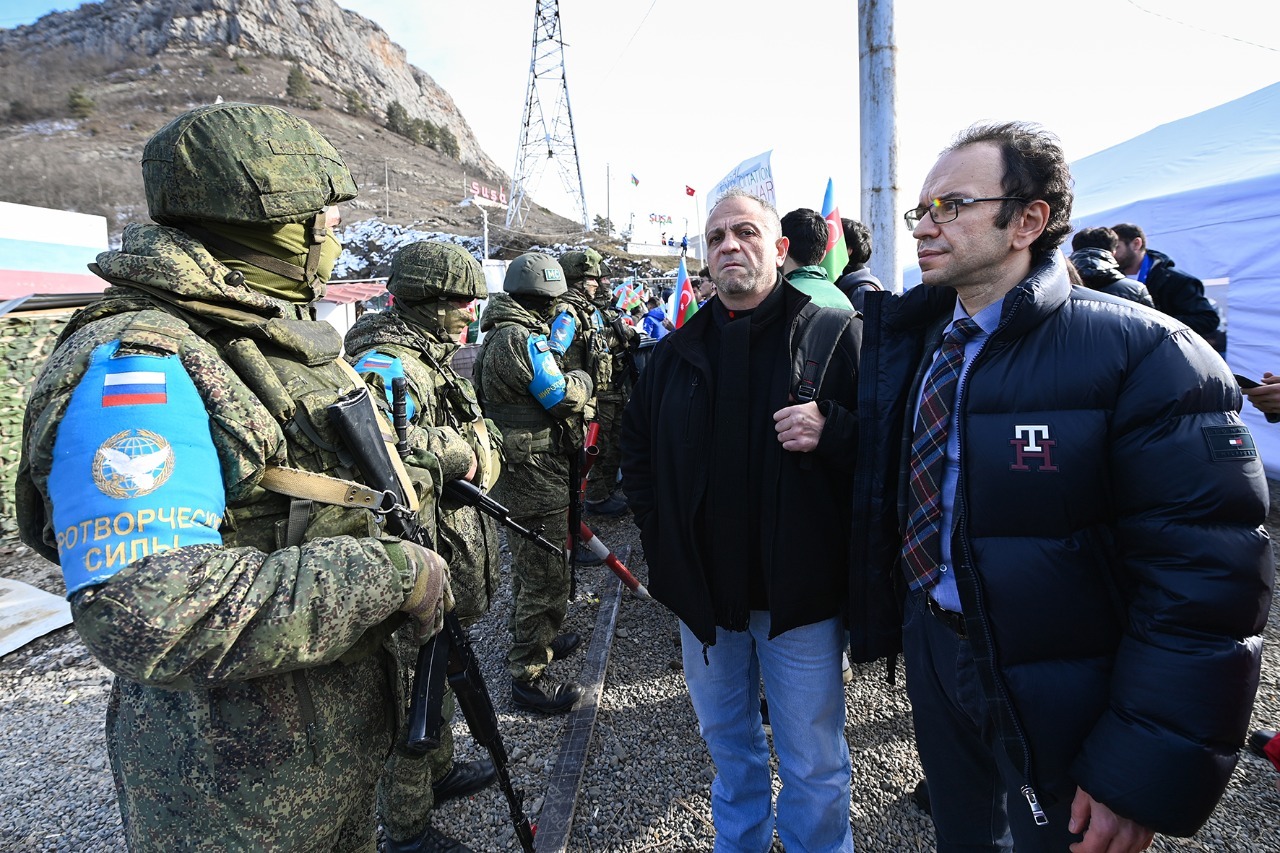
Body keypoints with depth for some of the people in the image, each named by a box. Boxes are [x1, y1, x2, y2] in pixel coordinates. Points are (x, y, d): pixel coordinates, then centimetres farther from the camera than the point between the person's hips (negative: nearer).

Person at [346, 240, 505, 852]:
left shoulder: (432, 360, 12)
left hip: (450, 561, 10)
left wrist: (474, 449, -7)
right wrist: (458, 452, -23)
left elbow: (485, 435, 15)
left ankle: (440, 771, 47)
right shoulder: (385, 365, -20)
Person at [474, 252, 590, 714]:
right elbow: (565, 396, -19)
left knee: (529, 567, 25)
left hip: (516, 475, 11)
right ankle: (529, 676, 10)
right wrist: (582, 379, 0)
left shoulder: (497, 336, 14)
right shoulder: (522, 339, -20)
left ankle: (538, 640, 44)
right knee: (546, 577, -1)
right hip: (536, 475, -11)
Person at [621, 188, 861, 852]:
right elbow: (636, 443, 14)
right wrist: (661, 535, 5)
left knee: (813, 766, 12)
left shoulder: (833, 334, -7)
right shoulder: (678, 350, 5)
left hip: (798, 591, -4)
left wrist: (832, 430, -28)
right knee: (726, 742, 25)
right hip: (703, 589, 4)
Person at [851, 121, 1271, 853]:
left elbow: (1209, 578, -23)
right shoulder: (920, 344, 2)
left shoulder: (1142, 352, -20)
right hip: (936, 658, 6)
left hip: (1061, 710, -5)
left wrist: (1147, 775, -22)